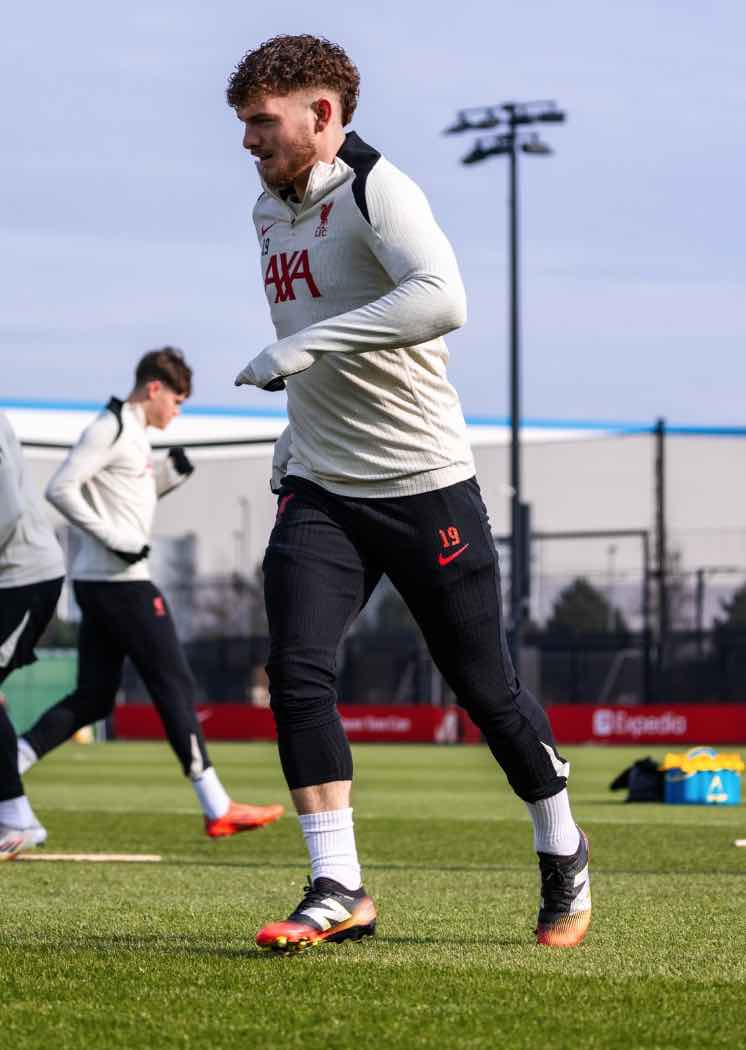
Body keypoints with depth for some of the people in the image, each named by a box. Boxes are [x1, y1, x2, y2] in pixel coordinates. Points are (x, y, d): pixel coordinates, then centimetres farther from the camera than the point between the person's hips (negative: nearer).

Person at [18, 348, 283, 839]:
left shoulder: (133, 433, 19)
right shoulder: (110, 428, -11)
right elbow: (60, 488, -19)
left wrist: (173, 472, 12)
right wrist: (116, 538, -21)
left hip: (99, 583, 10)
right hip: (120, 582, -10)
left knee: (93, 698, 9)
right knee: (176, 686, -7)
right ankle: (218, 808, -5)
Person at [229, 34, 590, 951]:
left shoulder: (374, 189, -15)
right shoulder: (270, 210, 11)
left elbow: (441, 300, -34)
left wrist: (306, 346, -36)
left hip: (424, 486, -6)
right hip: (319, 493, 6)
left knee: (483, 684, 4)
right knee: (296, 667, -13)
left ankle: (562, 851, 27)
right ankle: (338, 891, -11)